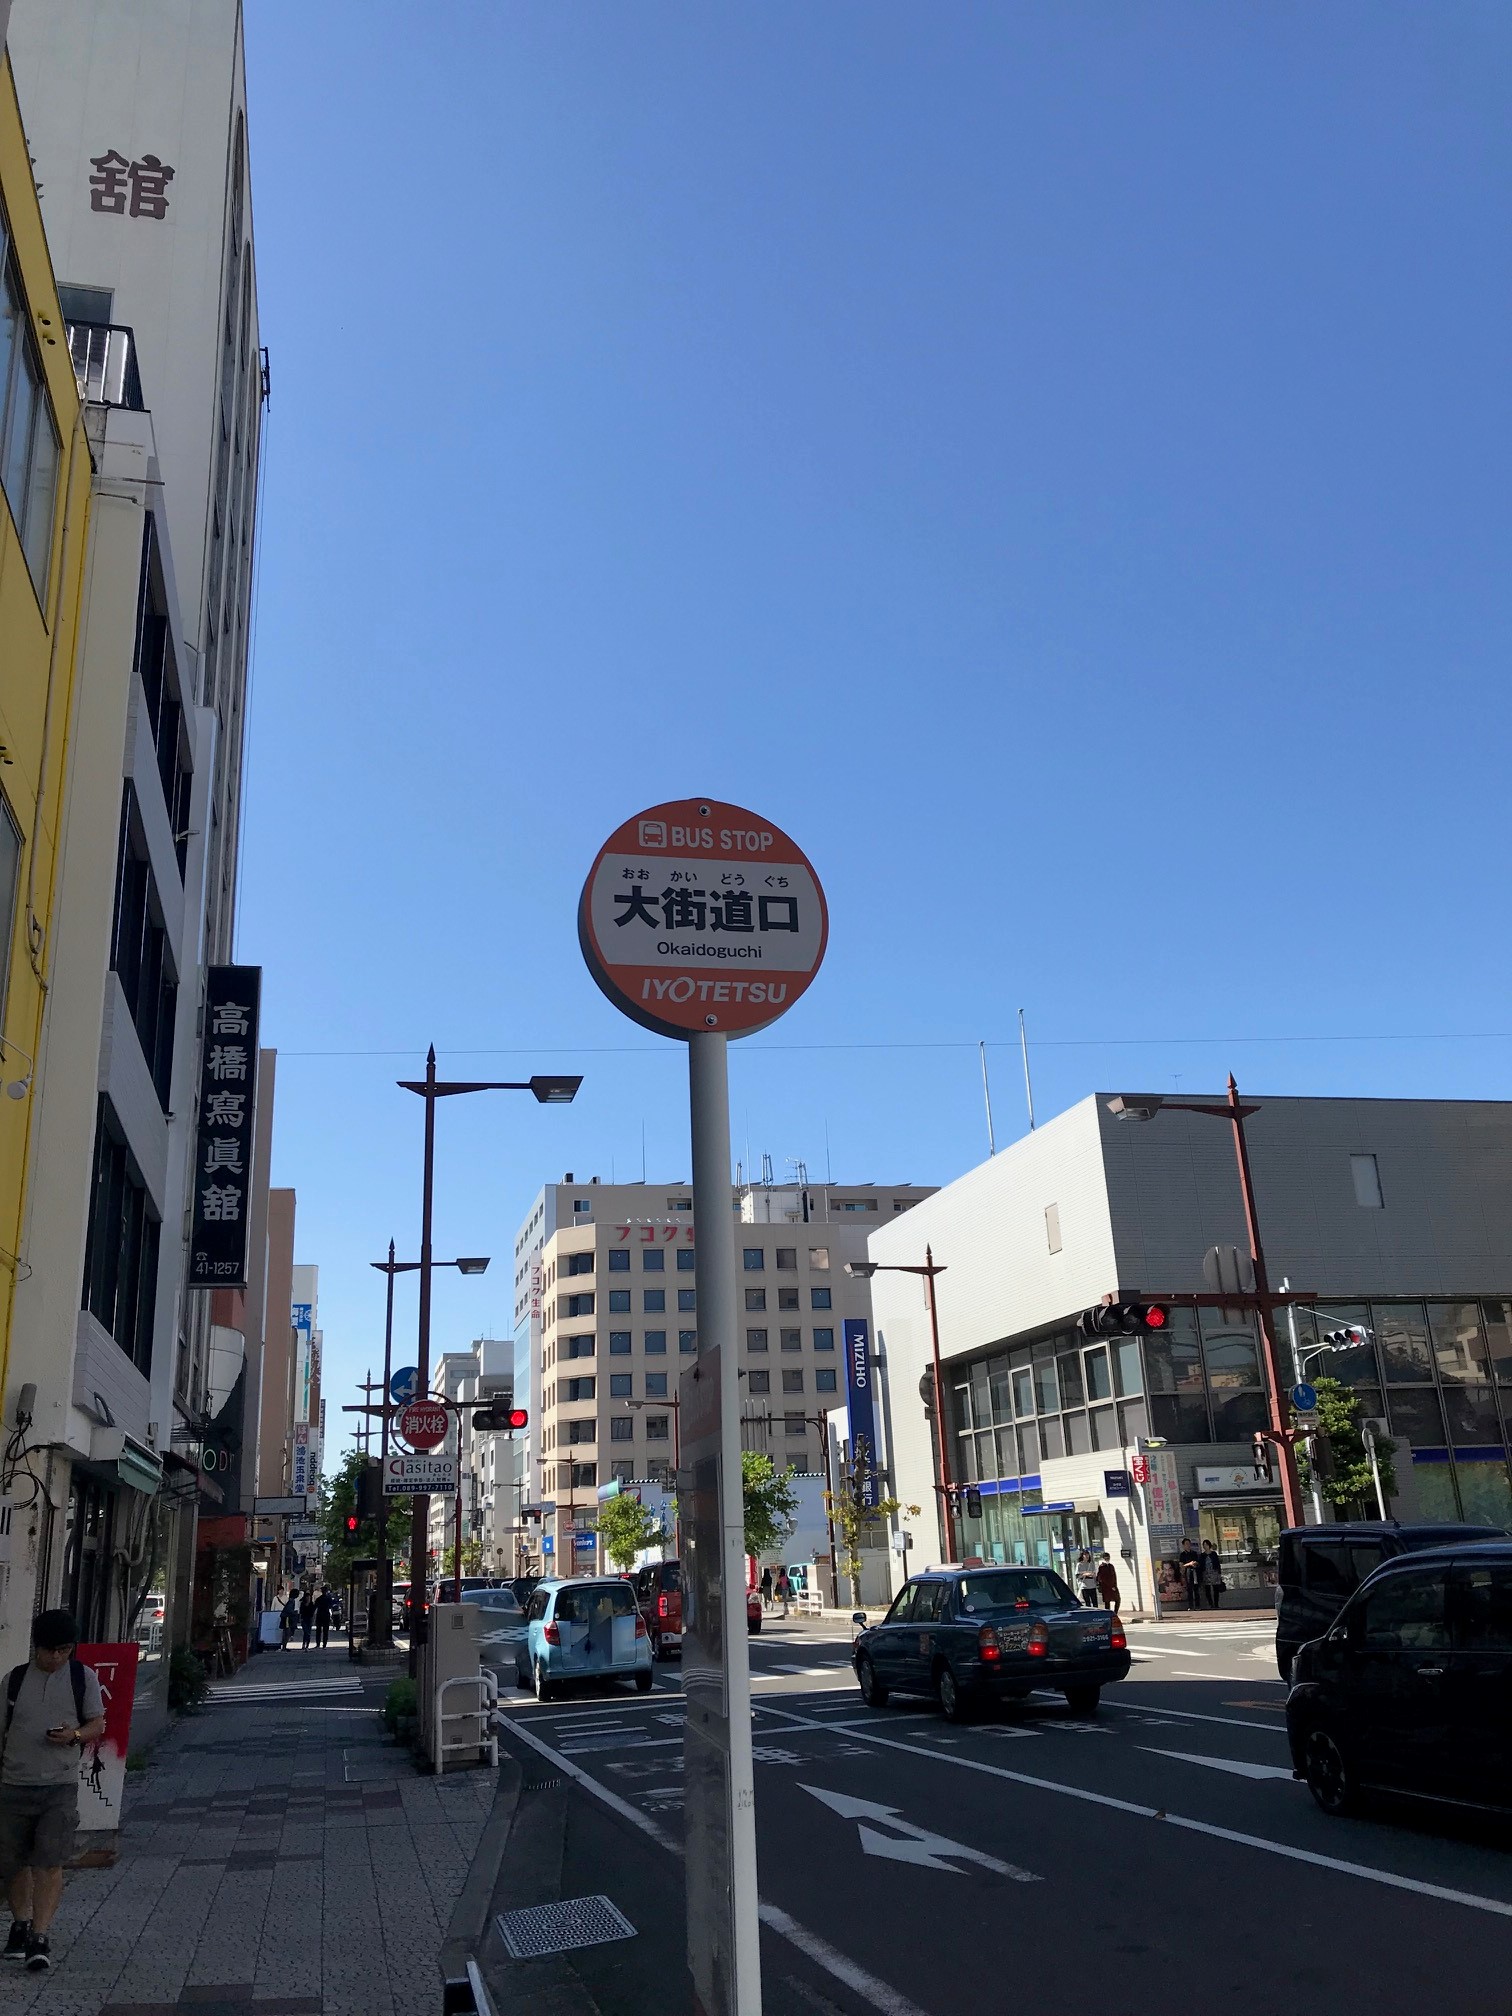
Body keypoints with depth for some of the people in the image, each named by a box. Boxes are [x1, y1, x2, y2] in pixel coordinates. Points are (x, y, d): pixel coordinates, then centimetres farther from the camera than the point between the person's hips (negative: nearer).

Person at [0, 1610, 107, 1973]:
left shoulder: (84, 1677, 1)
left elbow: (97, 1725, 6)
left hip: (60, 1784, -2)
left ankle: (39, 1937, -3)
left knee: (49, 1862, -9)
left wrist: (74, 1735, -15)